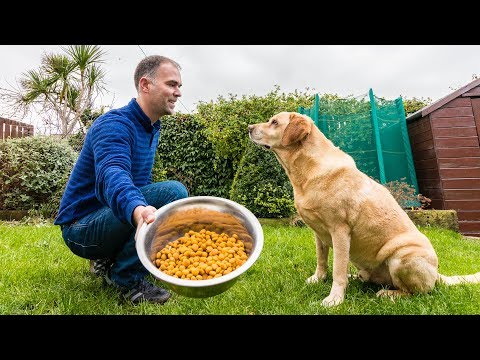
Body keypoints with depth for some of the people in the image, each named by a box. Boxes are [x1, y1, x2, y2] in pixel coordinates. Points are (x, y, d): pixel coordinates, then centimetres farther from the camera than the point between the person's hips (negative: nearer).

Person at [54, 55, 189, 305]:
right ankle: (127, 277, -12)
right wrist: (138, 210, -59)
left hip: (109, 219, 9)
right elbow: (112, 175, -40)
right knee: (173, 192, -28)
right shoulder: (115, 124, -19)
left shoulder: (152, 129, 8)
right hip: (82, 225, -8)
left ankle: (108, 261, 11)